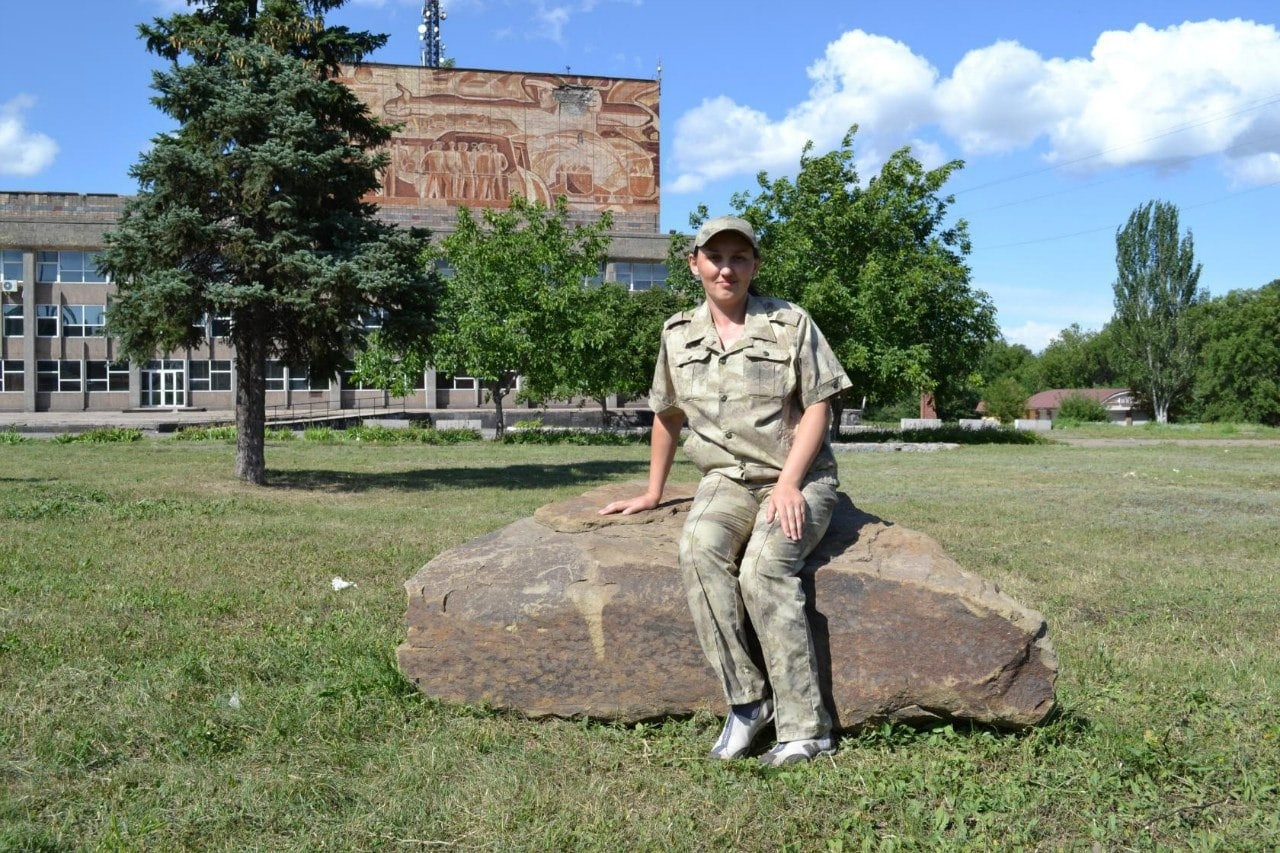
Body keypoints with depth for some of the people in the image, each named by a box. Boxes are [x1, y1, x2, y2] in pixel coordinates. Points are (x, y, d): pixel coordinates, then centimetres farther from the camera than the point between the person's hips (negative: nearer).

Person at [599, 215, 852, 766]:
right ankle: (745, 700, -23)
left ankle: (806, 730, -24)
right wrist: (653, 492, 22)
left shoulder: (790, 324, -1)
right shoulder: (678, 335, 9)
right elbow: (667, 416, 19)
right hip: (727, 480, 3)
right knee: (699, 548, -31)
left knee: (764, 567, -31)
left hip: (799, 478, -3)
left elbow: (817, 408, -3)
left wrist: (789, 484, -15)